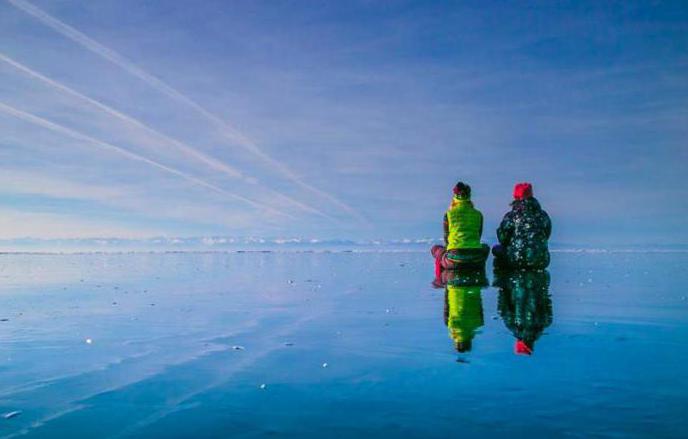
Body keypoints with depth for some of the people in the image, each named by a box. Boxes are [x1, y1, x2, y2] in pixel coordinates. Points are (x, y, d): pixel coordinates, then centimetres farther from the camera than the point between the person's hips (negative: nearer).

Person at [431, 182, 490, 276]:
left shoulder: (449, 214, 4)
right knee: (485, 247, 38)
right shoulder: (478, 214, 10)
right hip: (476, 259, 2)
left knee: (436, 249, 29)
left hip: (455, 258, -2)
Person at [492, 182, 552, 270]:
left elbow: (502, 237, -1)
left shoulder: (512, 215, -7)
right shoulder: (543, 215, 7)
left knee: (496, 249, 18)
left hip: (517, 260, -5)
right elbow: (547, 234, 18)